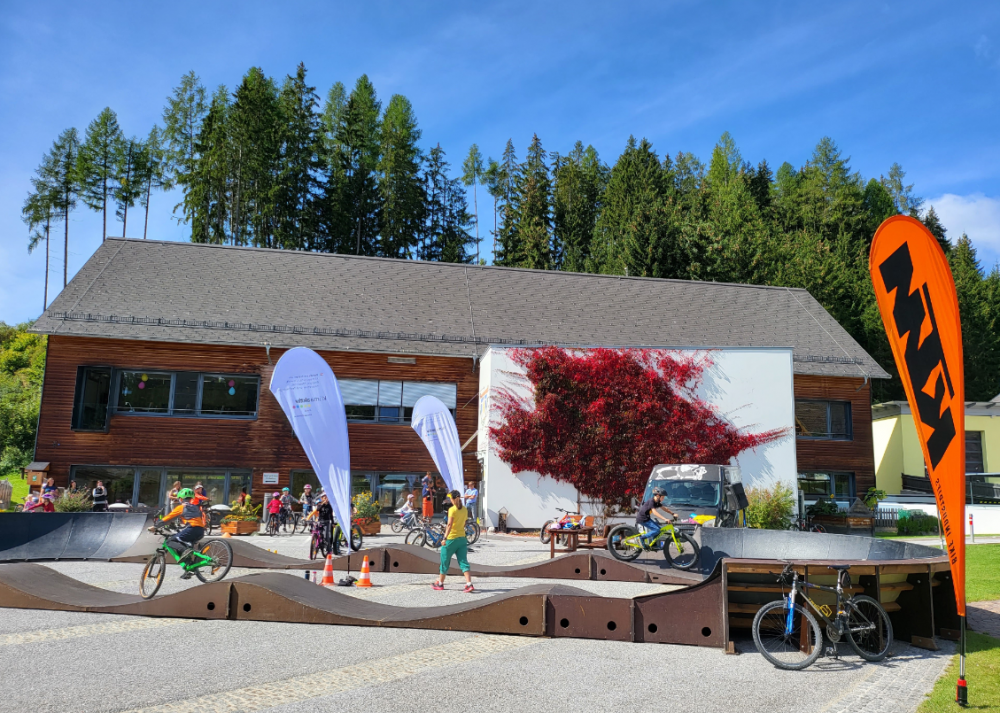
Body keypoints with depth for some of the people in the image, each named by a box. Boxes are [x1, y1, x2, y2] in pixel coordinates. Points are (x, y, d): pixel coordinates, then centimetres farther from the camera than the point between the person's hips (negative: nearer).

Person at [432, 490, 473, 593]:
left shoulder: (452, 509, -13)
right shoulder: (465, 509, 7)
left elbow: (449, 525, -20)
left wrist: (445, 538, -22)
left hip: (451, 539, -6)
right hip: (462, 538, 6)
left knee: (445, 561, 10)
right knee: (463, 562, 2)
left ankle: (440, 583, 22)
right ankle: (469, 584, -10)